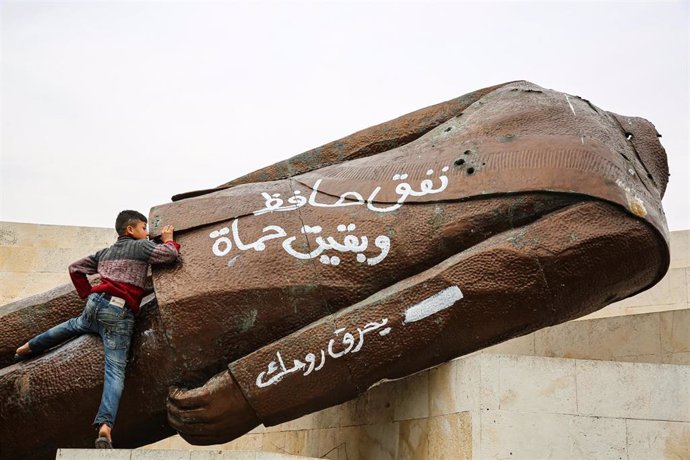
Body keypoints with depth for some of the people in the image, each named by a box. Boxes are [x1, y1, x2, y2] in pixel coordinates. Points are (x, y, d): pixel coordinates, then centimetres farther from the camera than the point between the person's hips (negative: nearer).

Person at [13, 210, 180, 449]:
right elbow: (170, 255, -7)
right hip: (119, 313, -6)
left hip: (96, 304, 6)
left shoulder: (105, 252, 24)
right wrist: (168, 239, 14)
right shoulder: (140, 246, 4)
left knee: (74, 325, 41)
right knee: (115, 369, -13)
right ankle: (105, 425, -29)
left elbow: (75, 268, 27)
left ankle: (30, 346, 55)